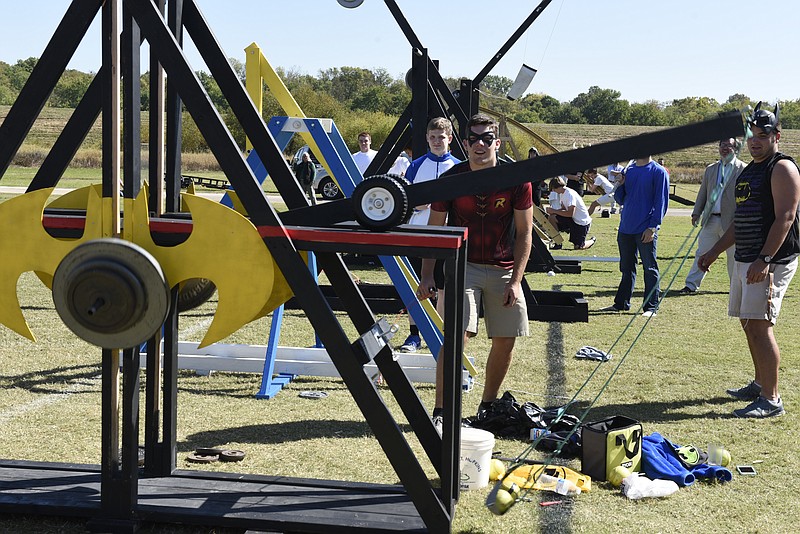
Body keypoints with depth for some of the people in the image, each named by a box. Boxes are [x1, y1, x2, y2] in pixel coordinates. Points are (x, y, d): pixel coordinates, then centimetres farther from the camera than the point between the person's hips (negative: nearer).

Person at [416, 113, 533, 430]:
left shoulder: (517, 180, -7)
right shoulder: (451, 179, -8)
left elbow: (524, 234, -2)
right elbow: (433, 229, 1)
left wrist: (515, 280, -8)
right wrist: (427, 275, -6)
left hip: (503, 270, 2)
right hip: (461, 265, -2)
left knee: (505, 341, 5)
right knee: (457, 336, -16)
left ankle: (487, 406, 25)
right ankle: (440, 413, -14)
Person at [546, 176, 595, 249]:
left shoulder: (570, 194, -25)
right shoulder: (562, 194, 4)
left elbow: (570, 213, -30)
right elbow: (564, 208, 11)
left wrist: (554, 211, -24)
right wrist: (553, 211, -8)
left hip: (582, 222, -8)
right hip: (572, 219, 8)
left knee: (578, 247, -8)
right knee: (551, 217, -12)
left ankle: (592, 241, 24)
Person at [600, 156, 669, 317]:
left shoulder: (658, 172, -5)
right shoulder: (629, 170, 13)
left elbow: (661, 201, -9)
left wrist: (652, 227, -15)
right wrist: (619, 185, -3)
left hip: (646, 230, -6)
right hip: (625, 228, 6)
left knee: (650, 268, -1)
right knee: (626, 268, 15)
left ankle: (651, 307, 3)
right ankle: (621, 303, 23)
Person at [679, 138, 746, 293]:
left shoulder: (743, 169, -3)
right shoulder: (710, 169, 13)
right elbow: (702, 193, 16)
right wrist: (696, 213, 6)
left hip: (730, 221, -4)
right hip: (710, 220, 4)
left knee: (733, 255, 7)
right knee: (702, 253, 5)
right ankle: (691, 285, 9)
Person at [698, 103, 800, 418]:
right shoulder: (748, 171, 19)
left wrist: (764, 260, -26)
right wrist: (715, 252, 25)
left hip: (771, 261, -9)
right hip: (745, 259, 9)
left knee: (759, 325, -13)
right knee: (749, 323, 14)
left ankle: (771, 400, -11)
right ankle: (760, 385, 28)